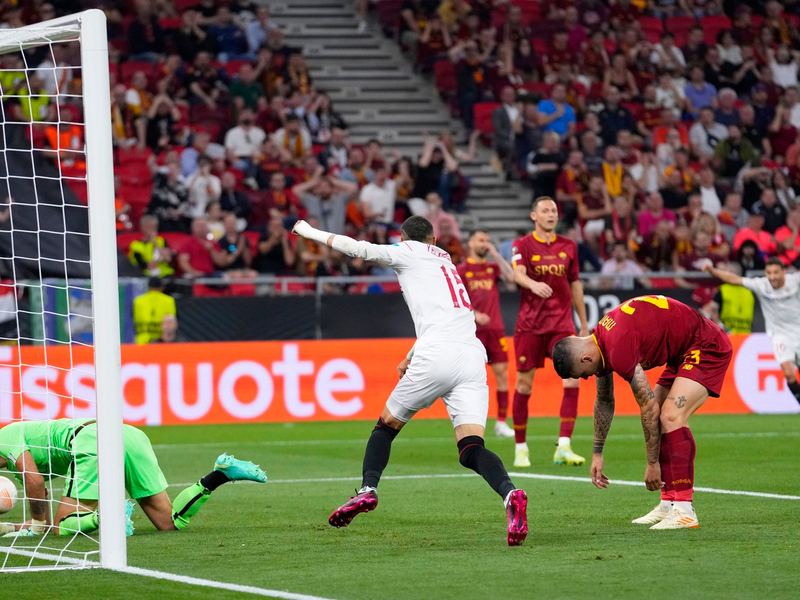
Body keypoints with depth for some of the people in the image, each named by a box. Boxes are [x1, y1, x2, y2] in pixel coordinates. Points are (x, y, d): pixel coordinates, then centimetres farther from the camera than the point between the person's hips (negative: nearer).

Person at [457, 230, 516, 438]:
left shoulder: (493, 267, 13)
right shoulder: (461, 270, 4)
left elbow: (511, 277, -5)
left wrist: (496, 254, -4)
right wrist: (474, 314, -16)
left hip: (495, 329, 3)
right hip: (472, 330, -3)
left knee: (502, 373, -2)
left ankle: (502, 423, 2)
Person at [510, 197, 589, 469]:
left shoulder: (568, 247, 10)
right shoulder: (522, 245, 0)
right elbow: (518, 274, -19)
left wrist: (584, 325, 18)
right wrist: (533, 284, -42)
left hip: (561, 323, 2)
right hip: (529, 324, -2)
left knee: (573, 377, -13)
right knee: (524, 383, 2)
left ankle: (564, 447, -14)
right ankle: (520, 448, 15)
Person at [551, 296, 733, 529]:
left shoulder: (619, 351, -28)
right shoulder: (599, 342, 3)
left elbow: (649, 408, -22)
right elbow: (604, 401, 20)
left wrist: (652, 464, -14)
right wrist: (597, 453, 23)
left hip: (708, 348, -10)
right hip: (683, 352, 10)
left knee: (670, 417, -22)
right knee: (659, 420, 10)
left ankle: (684, 510, -23)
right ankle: (669, 504, 13)